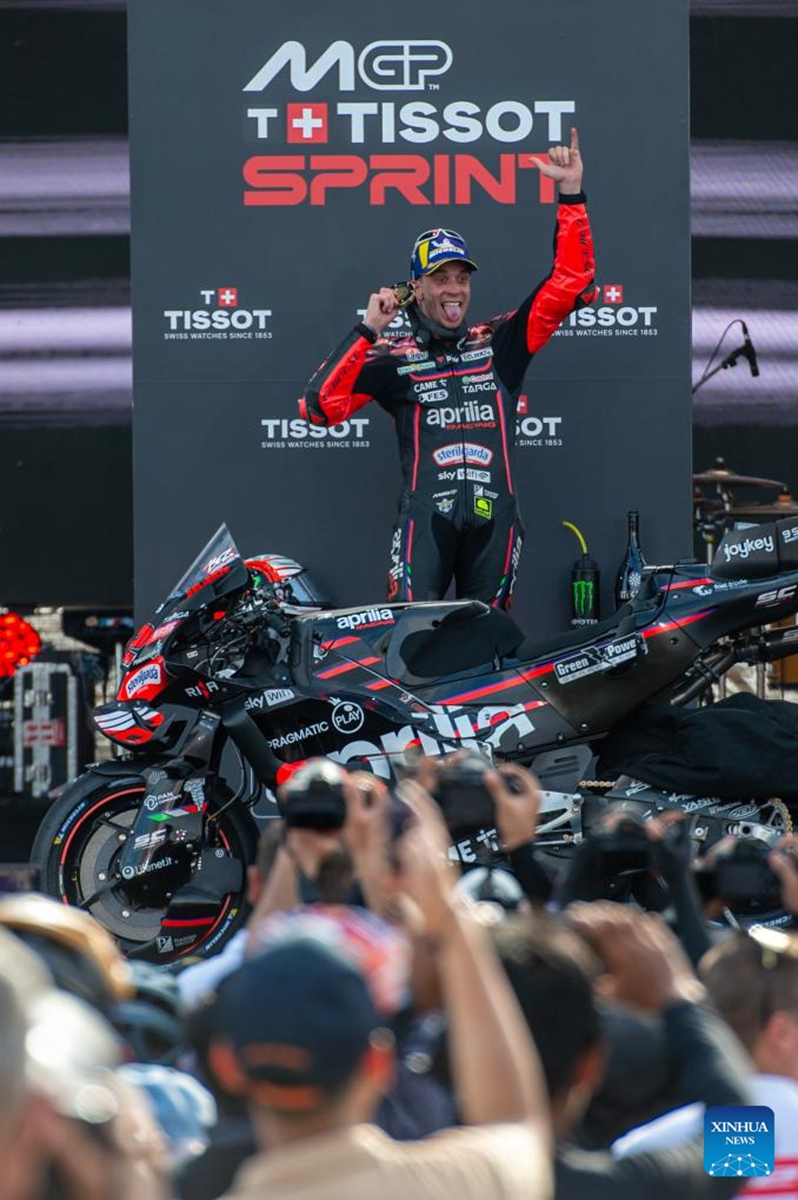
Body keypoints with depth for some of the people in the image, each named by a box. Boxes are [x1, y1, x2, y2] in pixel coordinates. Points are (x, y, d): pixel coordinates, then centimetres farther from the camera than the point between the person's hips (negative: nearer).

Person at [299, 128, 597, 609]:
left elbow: (570, 280, 11)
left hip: (494, 513, 2)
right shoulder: (392, 358, 10)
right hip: (427, 513, -2)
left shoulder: (500, 343, 14)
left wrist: (572, 193, 2)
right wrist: (367, 330, -2)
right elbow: (321, 405, -1)